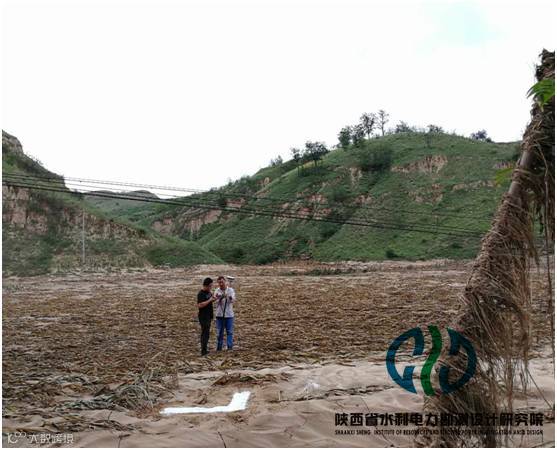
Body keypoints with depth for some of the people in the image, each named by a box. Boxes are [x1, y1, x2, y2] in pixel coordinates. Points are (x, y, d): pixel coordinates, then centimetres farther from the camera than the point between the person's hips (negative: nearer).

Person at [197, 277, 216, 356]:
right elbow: (200, 305, -27)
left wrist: (213, 298, 4)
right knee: (205, 333, -7)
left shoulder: (209, 292, 10)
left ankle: (204, 350, 23)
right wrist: (210, 300, -24)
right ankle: (203, 351, -3)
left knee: (206, 332, 15)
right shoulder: (201, 294, -17)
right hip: (203, 317, -9)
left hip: (208, 316, 9)